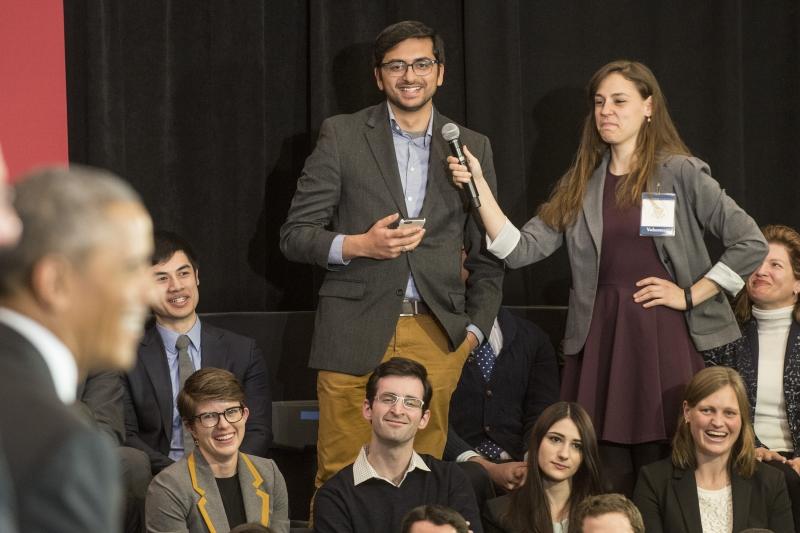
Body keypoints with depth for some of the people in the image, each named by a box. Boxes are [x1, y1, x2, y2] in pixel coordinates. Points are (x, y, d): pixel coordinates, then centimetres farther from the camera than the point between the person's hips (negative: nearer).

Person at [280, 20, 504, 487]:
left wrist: (475, 329, 7)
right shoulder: (342, 137, 4)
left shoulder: (472, 147, 12)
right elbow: (295, 236, 4)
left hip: (435, 338, 2)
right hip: (355, 336, -2)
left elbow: (487, 254, 17)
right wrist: (359, 245, -13)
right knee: (340, 474, -4)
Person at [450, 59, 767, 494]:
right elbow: (519, 250, 4)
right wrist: (479, 187, -5)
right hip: (599, 338, 3)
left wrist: (691, 295, -5)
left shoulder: (681, 173, 1)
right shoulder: (580, 185, 12)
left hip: (666, 335, -3)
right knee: (606, 473, 1)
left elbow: (750, 243, -2)